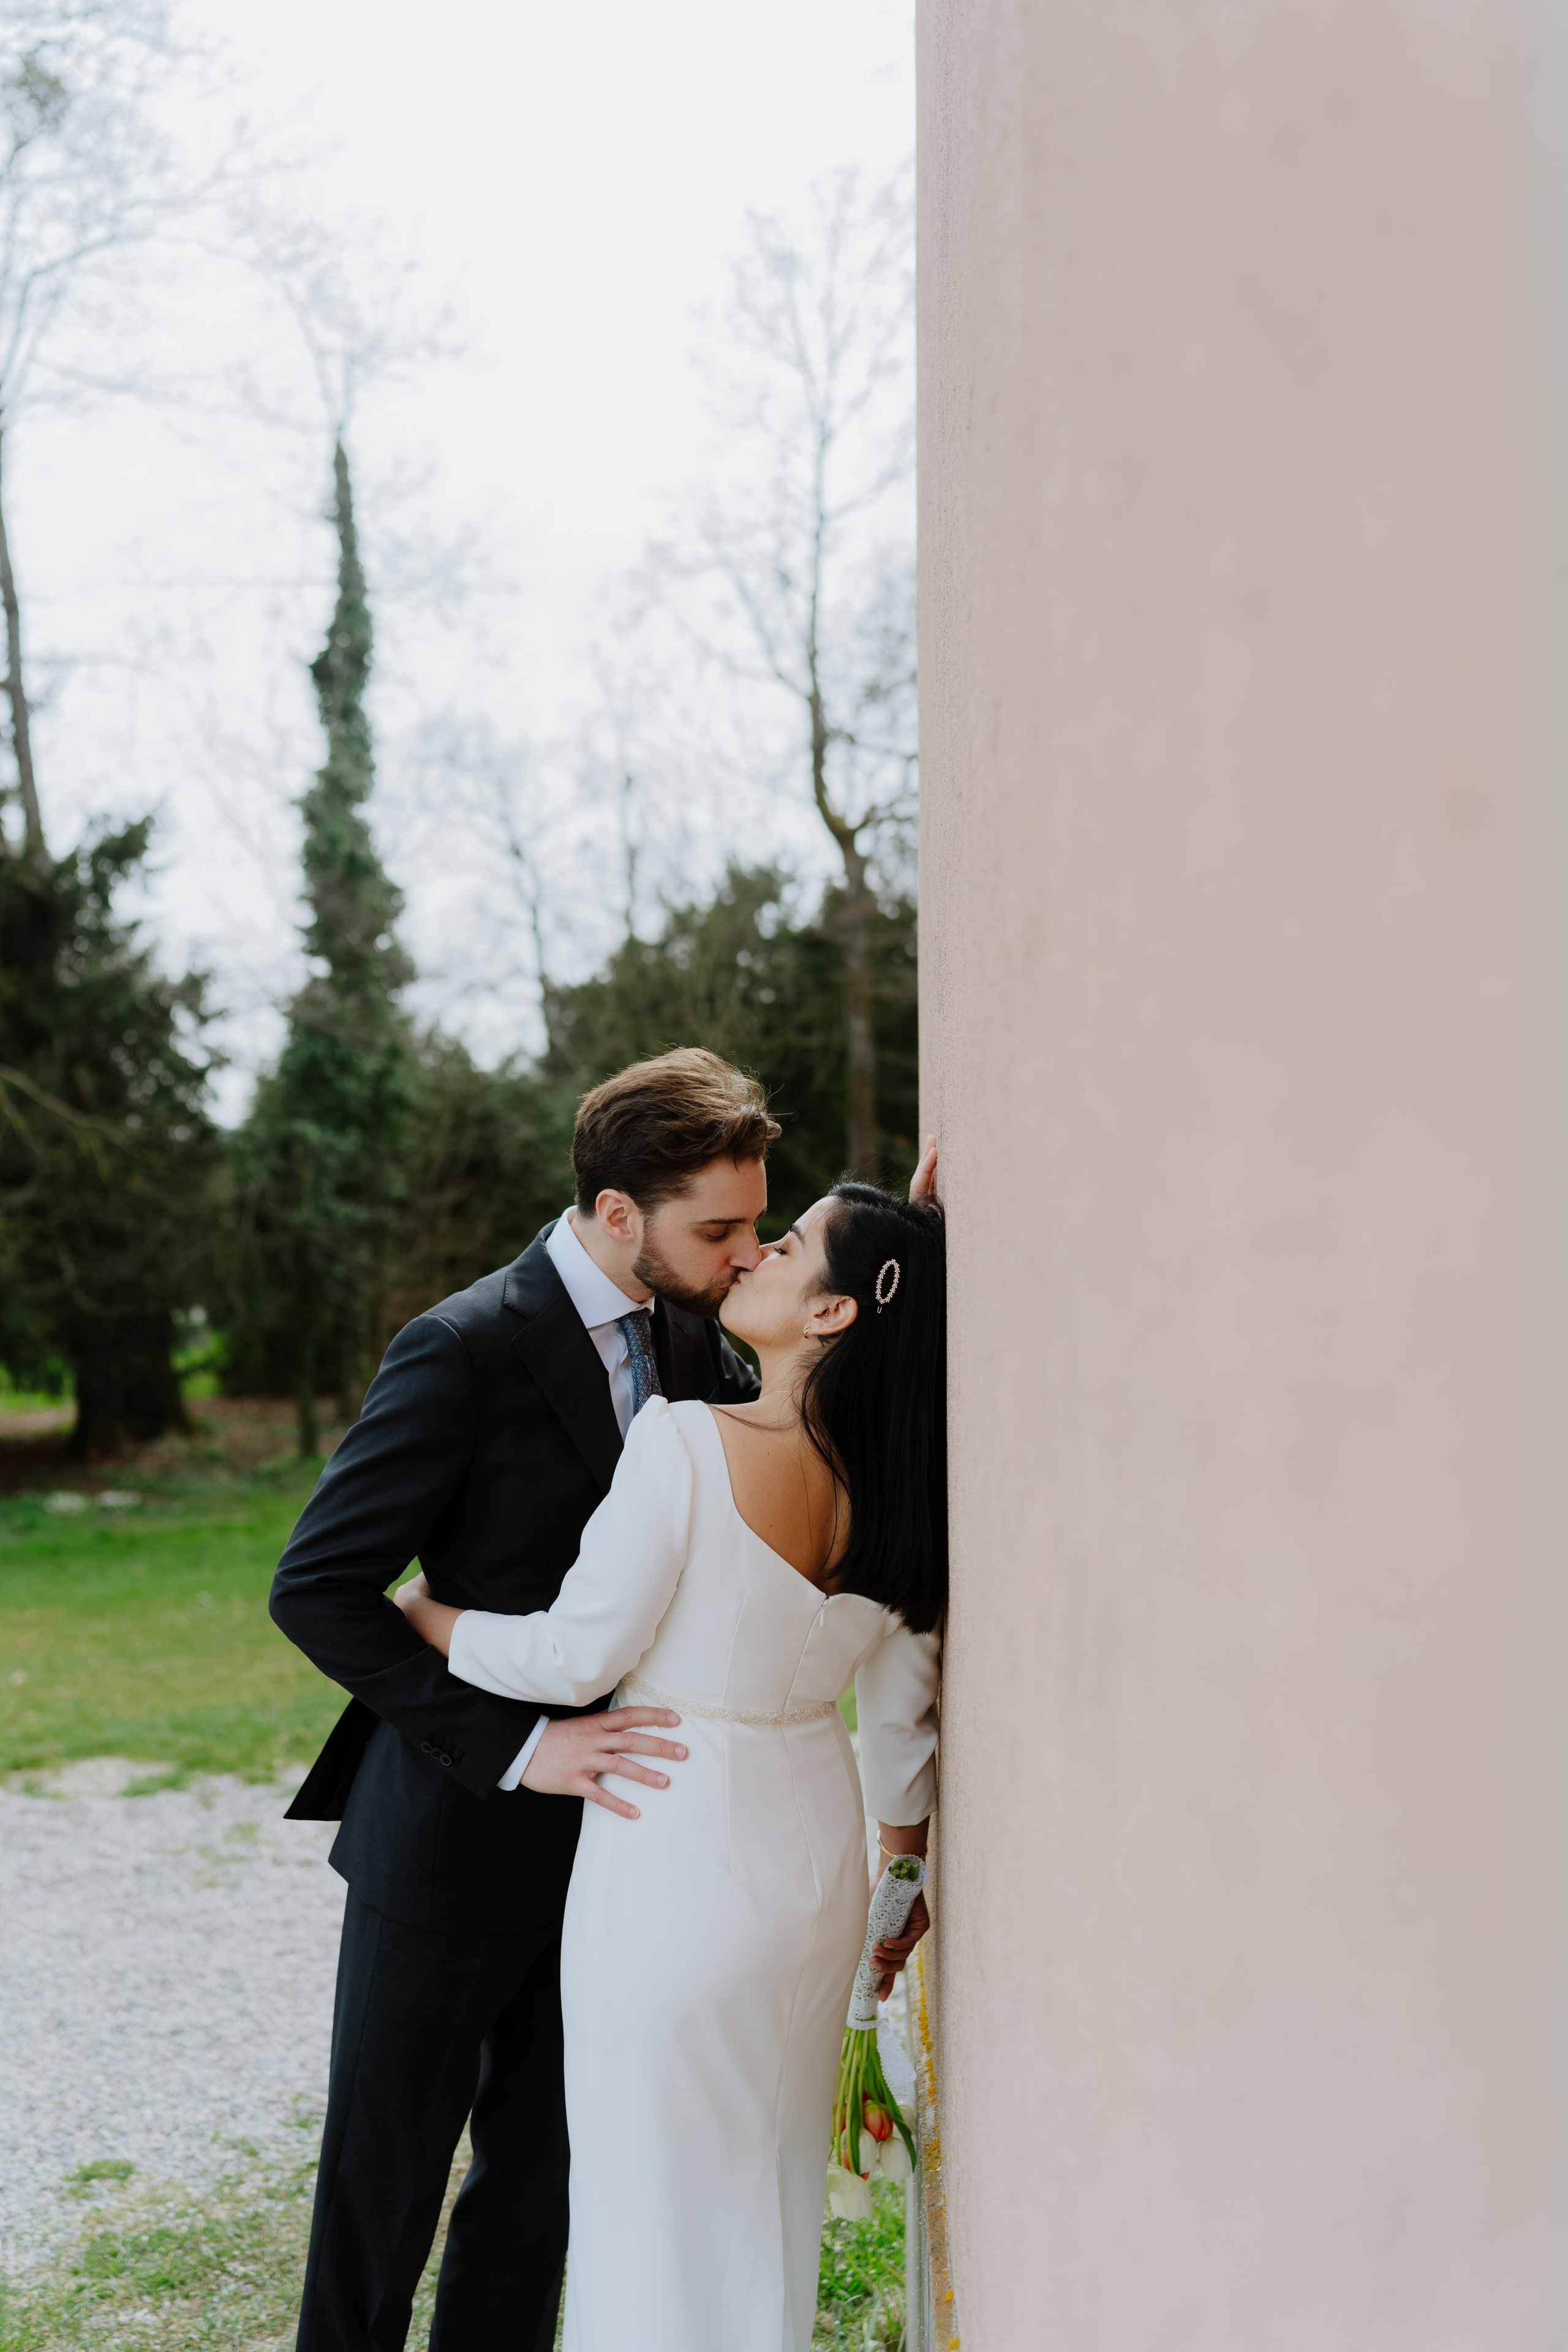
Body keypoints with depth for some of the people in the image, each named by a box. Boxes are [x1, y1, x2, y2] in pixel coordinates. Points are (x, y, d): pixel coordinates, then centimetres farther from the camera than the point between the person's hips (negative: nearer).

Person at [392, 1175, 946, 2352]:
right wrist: (903, 1881, 20)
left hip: (675, 1849, -6)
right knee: (773, 2176, 25)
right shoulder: (894, 1482, -5)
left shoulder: (688, 1441, -25)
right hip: (821, 1854, 6)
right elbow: (904, 1708, 5)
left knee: (659, 2188, 13)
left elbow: (576, 1655, -18)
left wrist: (422, 1614, -1)